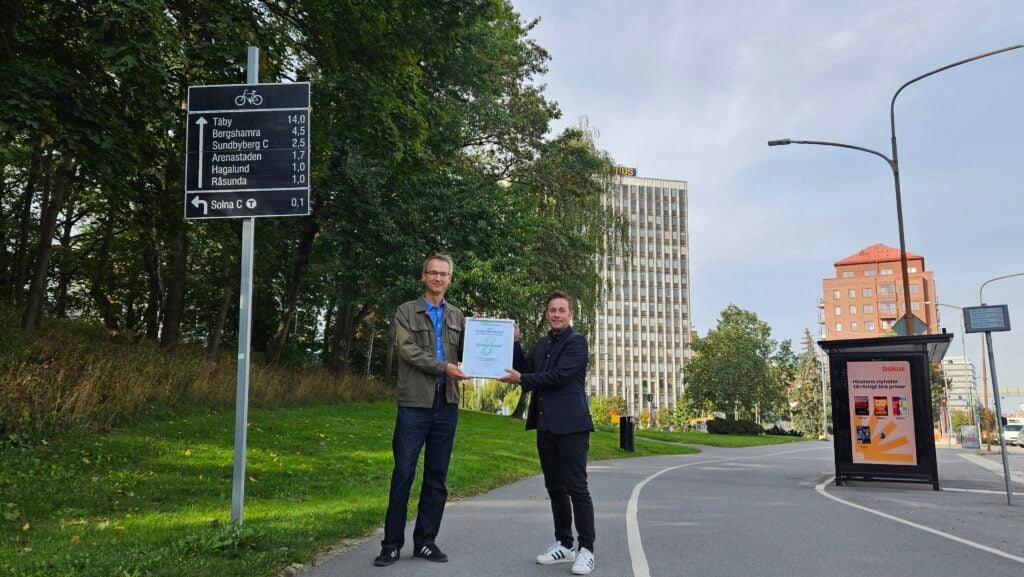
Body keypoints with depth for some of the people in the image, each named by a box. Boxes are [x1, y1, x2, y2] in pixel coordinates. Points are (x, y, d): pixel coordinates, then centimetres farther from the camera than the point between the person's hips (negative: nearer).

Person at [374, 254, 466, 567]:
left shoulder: (457, 315, 14)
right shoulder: (406, 312, 3)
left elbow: (464, 353, 7)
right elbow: (408, 350, -10)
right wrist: (443, 367, -18)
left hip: (447, 404, 4)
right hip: (414, 403, -3)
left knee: (437, 477, 8)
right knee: (403, 474, -1)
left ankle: (425, 541, 18)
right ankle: (392, 544, 9)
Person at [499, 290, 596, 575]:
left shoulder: (577, 341, -5)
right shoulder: (543, 343, 18)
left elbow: (560, 375, -15)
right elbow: (525, 369, 13)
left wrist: (521, 380, -10)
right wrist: (515, 342, 3)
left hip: (570, 424, -7)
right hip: (546, 424, 7)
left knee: (576, 487, -6)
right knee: (555, 487, 12)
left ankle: (586, 549, 0)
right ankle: (563, 544, 21)